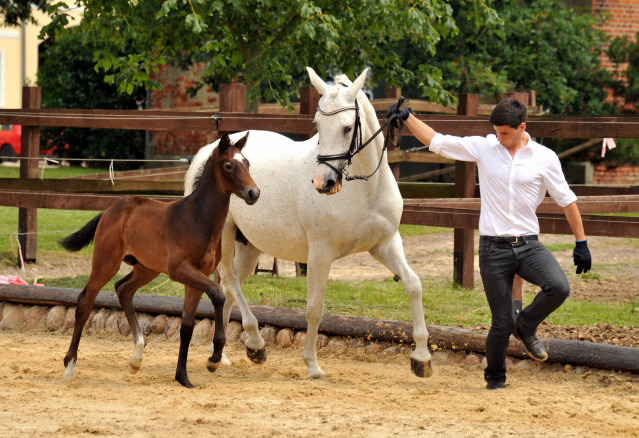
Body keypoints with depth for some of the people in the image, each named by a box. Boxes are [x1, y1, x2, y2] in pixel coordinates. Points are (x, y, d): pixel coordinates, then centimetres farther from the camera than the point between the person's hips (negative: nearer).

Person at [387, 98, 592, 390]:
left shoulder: (545, 158, 1)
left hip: (529, 245, 1)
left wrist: (581, 242, 6)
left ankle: (526, 327, 3)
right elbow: (436, 142, 6)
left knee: (559, 287, -26)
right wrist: (407, 118, -1)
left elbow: (566, 200, 7)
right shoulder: (483, 148, 2)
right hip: (494, 248, 0)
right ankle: (495, 379, 22)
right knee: (501, 324, -1)